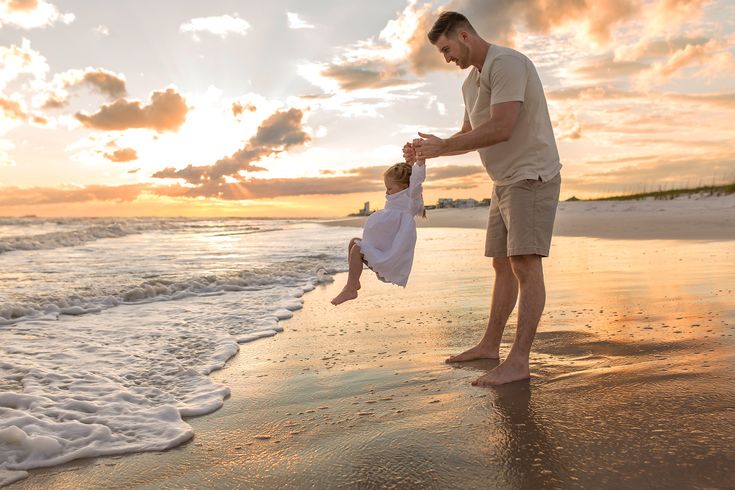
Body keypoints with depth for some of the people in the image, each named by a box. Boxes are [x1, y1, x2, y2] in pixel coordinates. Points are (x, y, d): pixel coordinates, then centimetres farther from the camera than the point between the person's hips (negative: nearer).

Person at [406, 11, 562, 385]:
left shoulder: (506, 63, -13)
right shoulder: (471, 82, 17)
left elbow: (501, 129, -25)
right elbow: (468, 135, 23)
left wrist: (442, 145, -17)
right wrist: (427, 151, 8)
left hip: (531, 176, -10)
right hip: (504, 182, 10)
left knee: (525, 263, -14)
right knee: (503, 265, 10)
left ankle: (518, 362, -14)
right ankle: (490, 345, 18)